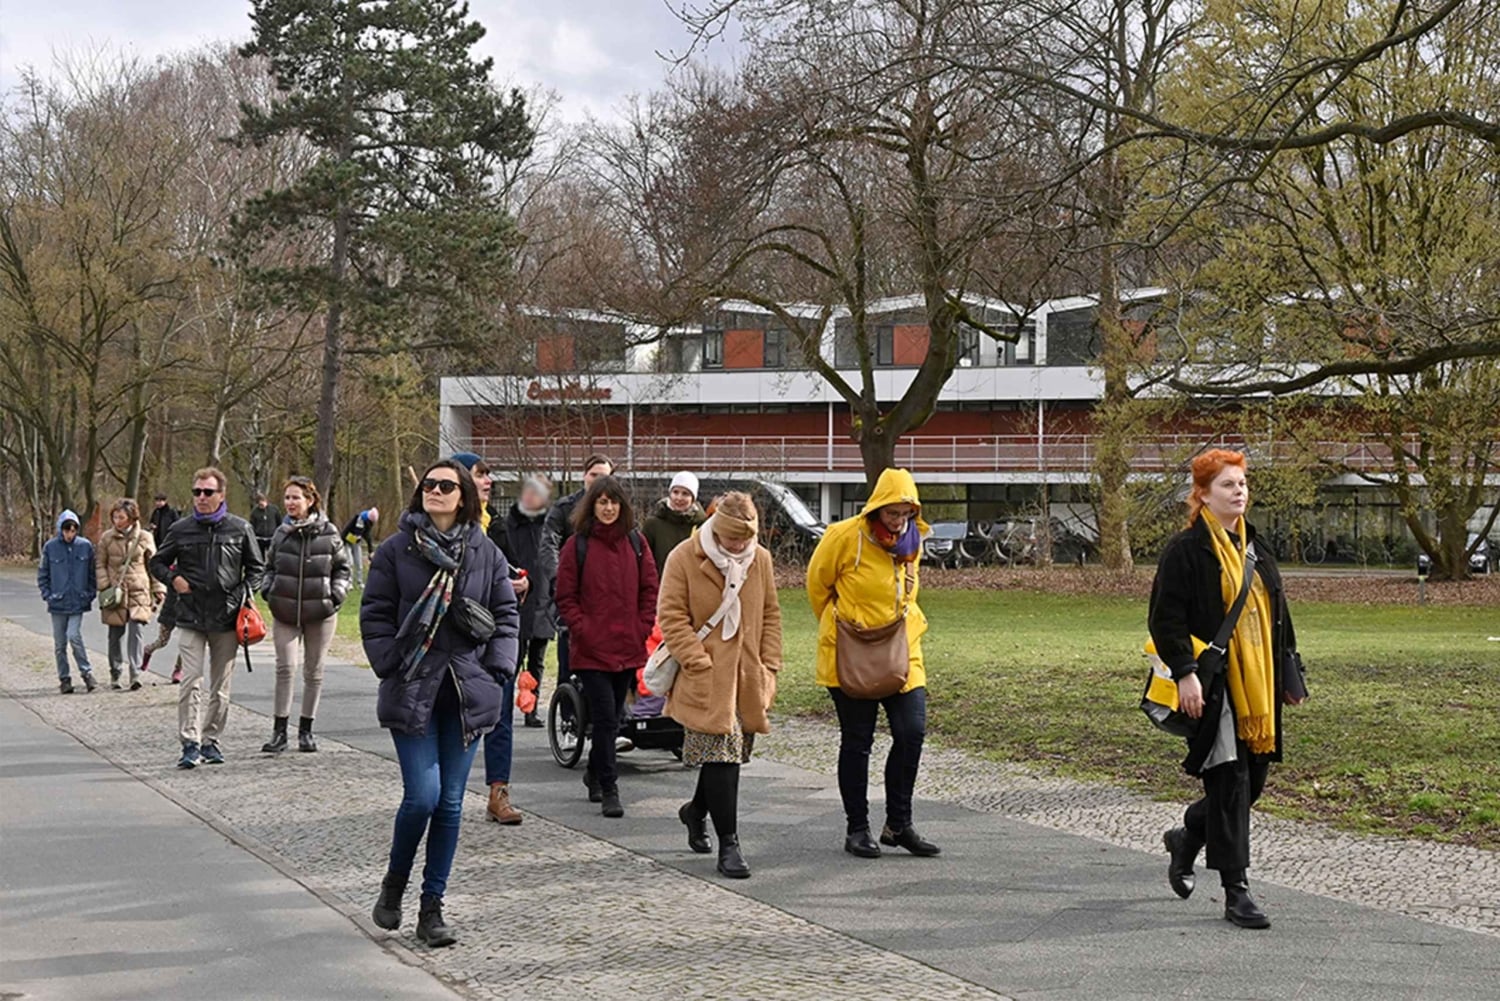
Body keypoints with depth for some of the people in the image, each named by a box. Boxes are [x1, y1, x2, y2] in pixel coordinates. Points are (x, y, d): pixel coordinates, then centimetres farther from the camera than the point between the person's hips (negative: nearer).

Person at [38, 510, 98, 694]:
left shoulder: (85, 546, -2)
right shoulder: (50, 547, -2)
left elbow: (92, 573, 7)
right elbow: (42, 574, 6)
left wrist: (90, 594, 0)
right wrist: (48, 595, -3)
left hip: (78, 602, -1)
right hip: (58, 603, 1)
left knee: (74, 636, -16)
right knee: (60, 644, 6)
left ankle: (86, 672, -3)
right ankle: (64, 679, 17)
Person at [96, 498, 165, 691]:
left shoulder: (144, 538, 4)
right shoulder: (107, 538, 5)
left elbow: (153, 565, 9)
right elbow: (100, 564, 6)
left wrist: (158, 590, 6)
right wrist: (105, 587, -6)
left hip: (139, 593, -1)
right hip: (115, 593, 1)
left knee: (136, 631, -13)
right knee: (116, 635, 6)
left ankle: (135, 673, -15)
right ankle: (115, 675, 18)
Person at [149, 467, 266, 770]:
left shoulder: (240, 529, 3)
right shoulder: (181, 529, 3)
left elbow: (256, 566, 13)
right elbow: (157, 563, 15)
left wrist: (243, 594, -1)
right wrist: (173, 579, -4)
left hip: (227, 620, 1)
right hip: (191, 619, -1)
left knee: (221, 687, 7)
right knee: (191, 682, -10)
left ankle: (211, 741, 18)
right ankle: (190, 744, -9)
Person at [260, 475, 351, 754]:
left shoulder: (328, 532, -2)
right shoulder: (281, 532, 4)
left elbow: (342, 568, 7)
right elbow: (270, 566, 18)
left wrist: (336, 596, -4)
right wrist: (269, 592, 3)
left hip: (320, 611, -1)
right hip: (285, 611, 1)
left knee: (314, 672, 8)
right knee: (285, 667, -9)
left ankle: (306, 730, 19)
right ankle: (279, 731, -4)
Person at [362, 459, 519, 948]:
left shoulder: (486, 553, 6)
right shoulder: (396, 550, 1)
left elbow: (506, 614, 11)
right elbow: (375, 615, 2)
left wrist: (496, 670, 1)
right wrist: (392, 666, -7)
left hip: (466, 692, 2)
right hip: (412, 691, -2)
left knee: (450, 802, 4)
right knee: (423, 795, -11)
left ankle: (432, 907, 14)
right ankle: (394, 881, 16)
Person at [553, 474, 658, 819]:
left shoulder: (635, 542, 6)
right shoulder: (577, 545, -2)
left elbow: (650, 589, 10)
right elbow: (565, 597, 0)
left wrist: (643, 628, 0)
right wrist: (583, 630, -10)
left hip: (628, 648, 4)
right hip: (591, 649, -4)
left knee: (613, 717, 14)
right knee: (605, 718, -9)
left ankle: (595, 773, 34)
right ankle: (609, 790, -3)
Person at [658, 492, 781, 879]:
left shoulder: (761, 559, 7)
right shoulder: (684, 558, -8)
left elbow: (770, 614, 15)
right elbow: (672, 616, -8)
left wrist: (769, 666, 6)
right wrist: (700, 664, -14)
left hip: (747, 678, 5)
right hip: (706, 680, -5)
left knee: (733, 753, 13)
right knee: (721, 755, -10)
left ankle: (696, 810, 40)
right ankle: (728, 843, -5)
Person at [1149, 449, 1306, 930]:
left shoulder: (1257, 549, 15)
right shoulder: (1185, 550, -8)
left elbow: (1278, 616, 22)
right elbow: (1165, 619, -12)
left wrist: (1289, 675, 19)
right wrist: (1185, 673, -21)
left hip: (1257, 687, 7)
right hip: (1213, 687, -7)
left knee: (1252, 779, 11)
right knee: (1229, 782, -7)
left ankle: (1186, 839, 36)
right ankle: (1236, 891, -1)